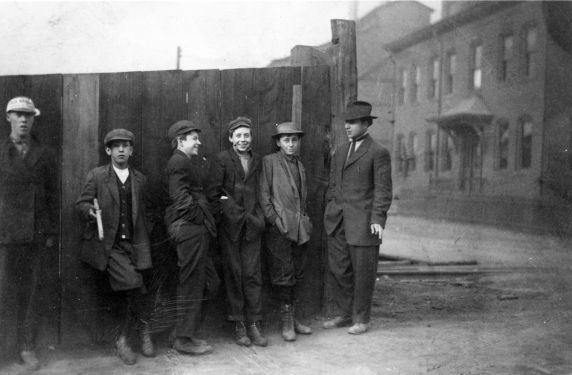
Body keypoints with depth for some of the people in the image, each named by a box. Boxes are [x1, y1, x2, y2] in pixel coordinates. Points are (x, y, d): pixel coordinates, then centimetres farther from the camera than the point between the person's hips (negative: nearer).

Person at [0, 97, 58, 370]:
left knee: (31, 293, 5)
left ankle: (27, 348, 15)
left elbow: (53, 196, 9)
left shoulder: (45, 155, 9)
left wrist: (51, 234, 3)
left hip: (36, 235, 1)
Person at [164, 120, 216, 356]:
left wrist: (206, 221, 10)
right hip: (189, 227, -10)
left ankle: (184, 333, 25)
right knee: (191, 283, -4)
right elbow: (180, 198, -18)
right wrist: (199, 216, -13)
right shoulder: (179, 162, -10)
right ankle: (184, 338, 5)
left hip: (197, 228, 10)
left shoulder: (190, 162, 21)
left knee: (195, 282, 15)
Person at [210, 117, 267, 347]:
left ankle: (254, 324, 7)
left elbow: (259, 192, 12)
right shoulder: (222, 159, 1)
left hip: (251, 224, 3)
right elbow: (215, 192, -2)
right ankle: (239, 325, 10)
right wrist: (228, 207, -10)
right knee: (233, 274, 2)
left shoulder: (257, 161, 13)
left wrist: (258, 216, 2)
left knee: (253, 274, 1)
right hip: (229, 224, -3)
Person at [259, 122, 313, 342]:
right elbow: (264, 193, -7)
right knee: (284, 274, -3)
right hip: (280, 227, -6)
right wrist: (273, 219, -13)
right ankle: (286, 323, 6)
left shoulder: (300, 165, 17)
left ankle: (293, 317, 21)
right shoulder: (269, 161, -2)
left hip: (300, 227, 6)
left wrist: (305, 219, 14)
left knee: (297, 274, 10)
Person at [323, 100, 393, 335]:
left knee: (363, 272, 3)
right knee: (338, 270, 9)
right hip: (337, 222, 6)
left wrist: (378, 219, -16)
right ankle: (343, 314, 23)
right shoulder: (339, 153, 16)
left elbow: (383, 190, -8)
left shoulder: (378, 153, -4)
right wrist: (329, 214, 15)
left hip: (363, 222, -6)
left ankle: (361, 319, 16)